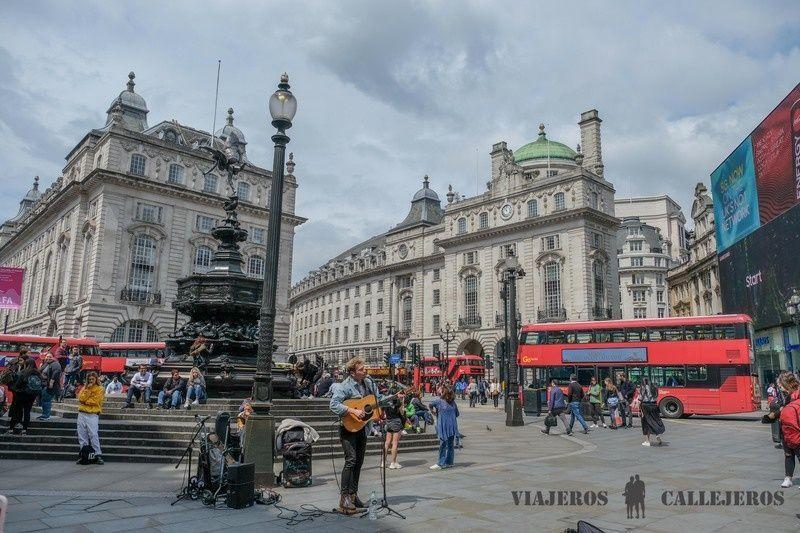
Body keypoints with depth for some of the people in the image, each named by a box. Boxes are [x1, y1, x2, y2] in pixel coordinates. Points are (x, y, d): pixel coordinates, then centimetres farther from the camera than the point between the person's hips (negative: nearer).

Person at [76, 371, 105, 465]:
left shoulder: (99, 389, 3)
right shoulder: (84, 388, 17)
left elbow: (95, 401, -8)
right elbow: (81, 398, 0)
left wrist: (85, 401, -3)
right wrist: (87, 389, -6)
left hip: (92, 415, -5)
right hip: (82, 414, 5)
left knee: (93, 435, -12)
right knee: (82, 435, 4)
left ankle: (98, 455, -10)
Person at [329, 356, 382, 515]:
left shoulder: (369, 382, 5)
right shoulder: (345, 386, -18)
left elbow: (378, 399, 17)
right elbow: (334, 405, -27)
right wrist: (354, 411, -30)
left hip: (363, 428, 7)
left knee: (359, 462, 12)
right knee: (351, 460, -15)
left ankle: (353, 495, 25)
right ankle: (344, 498, -9)